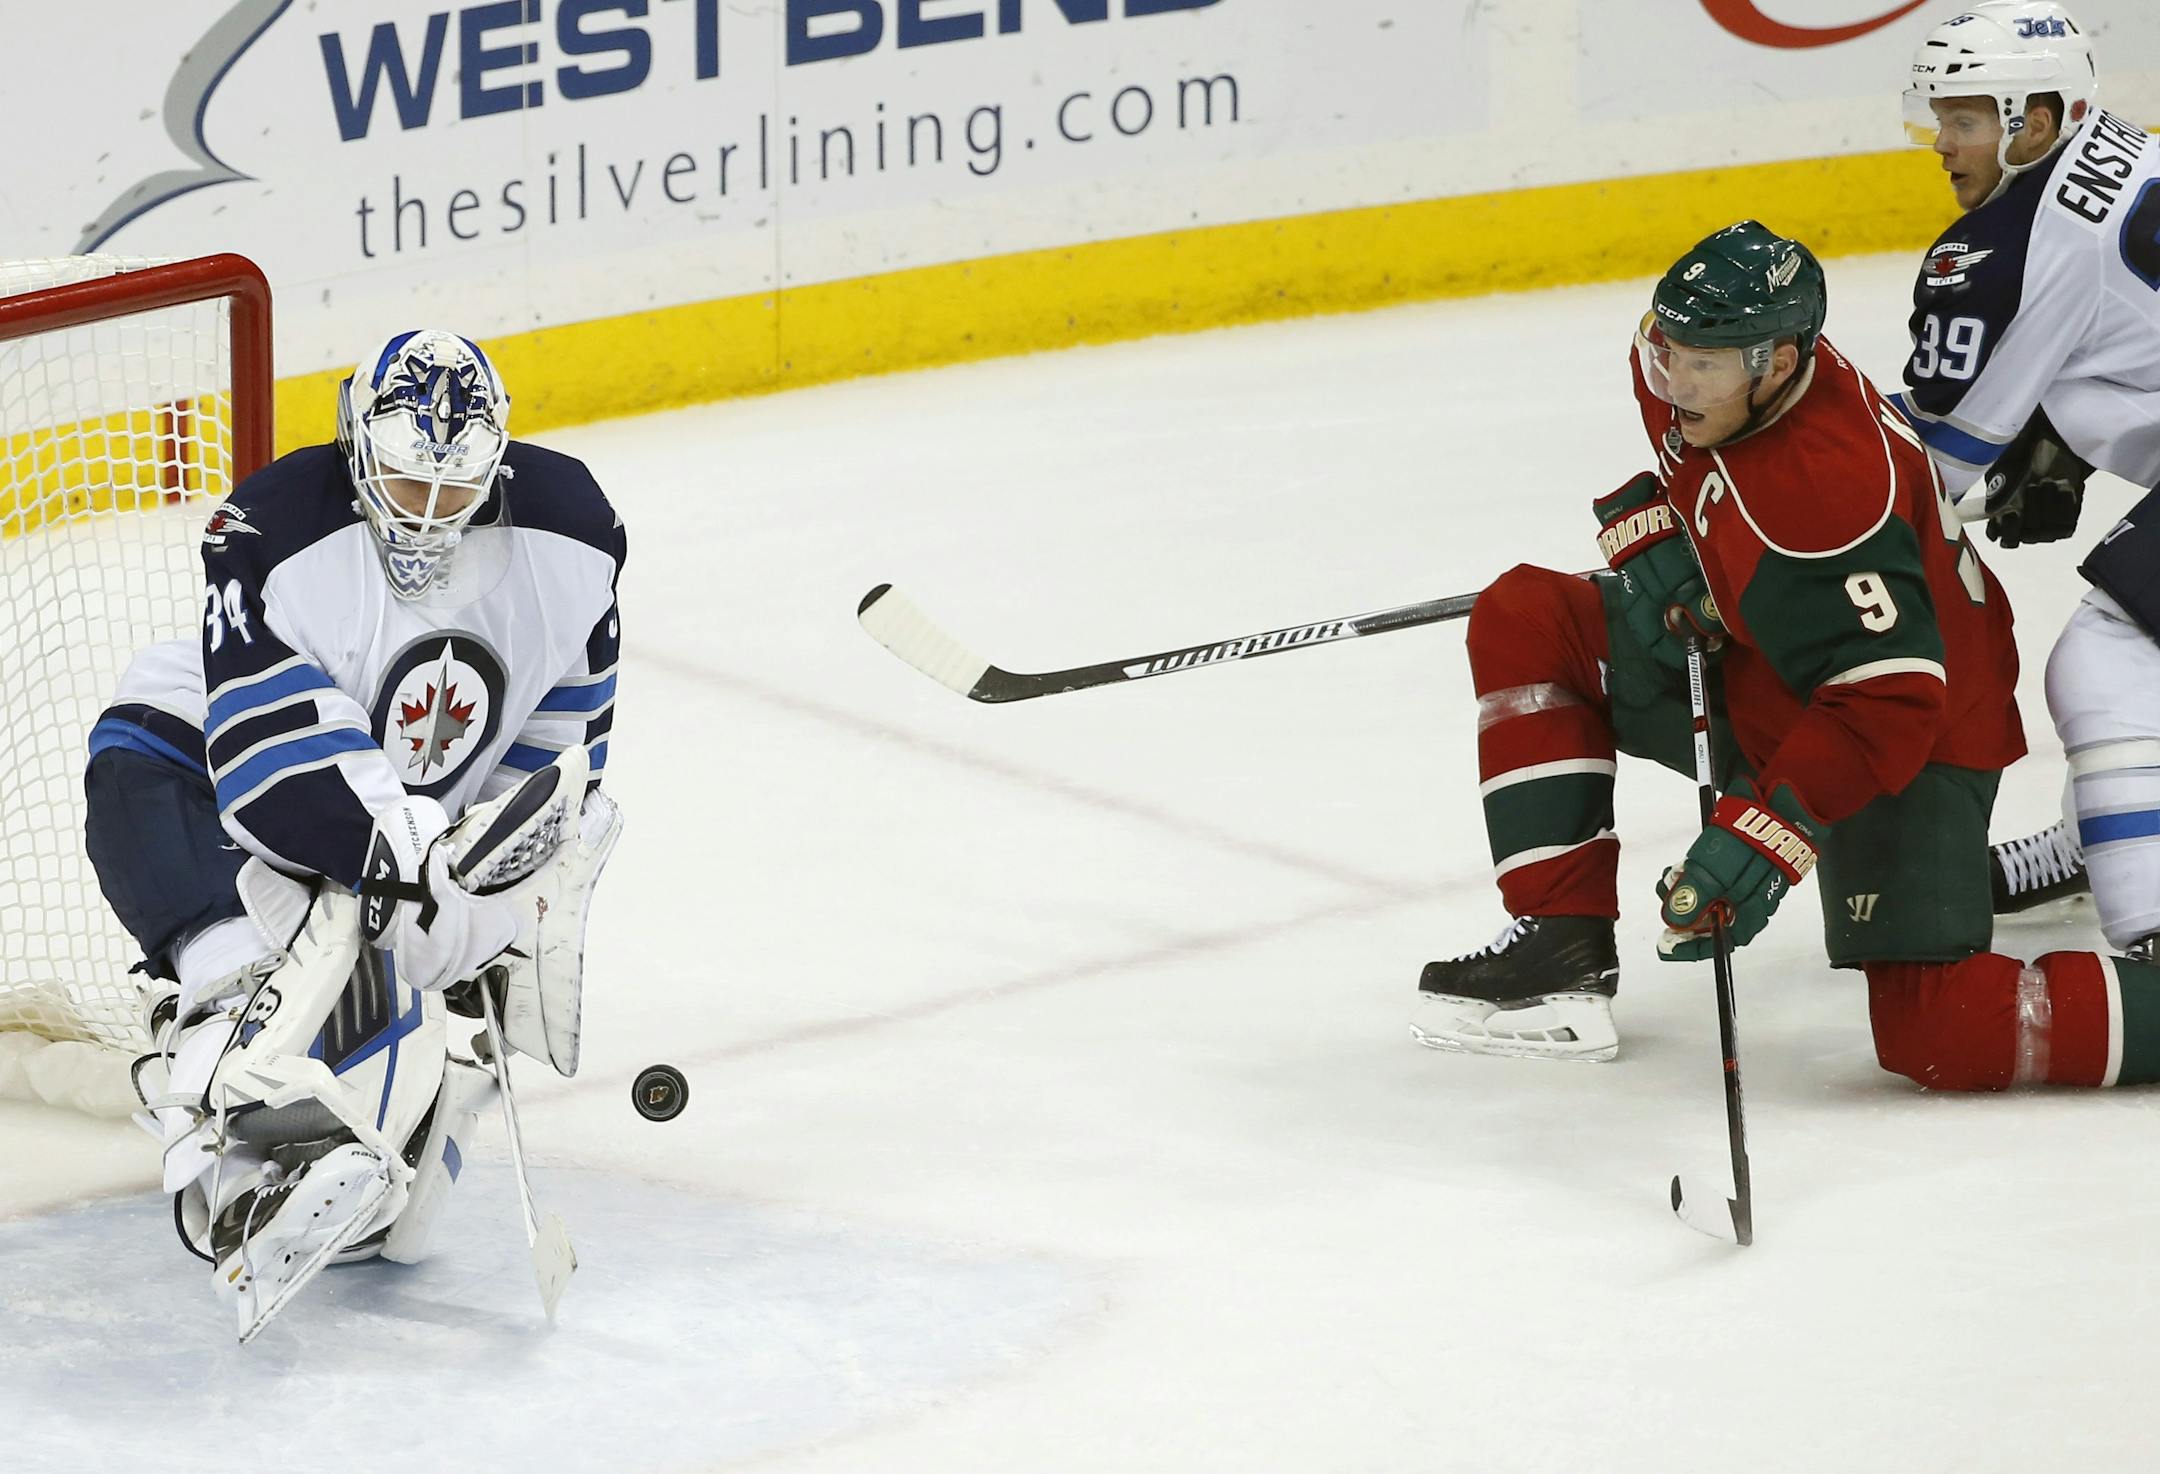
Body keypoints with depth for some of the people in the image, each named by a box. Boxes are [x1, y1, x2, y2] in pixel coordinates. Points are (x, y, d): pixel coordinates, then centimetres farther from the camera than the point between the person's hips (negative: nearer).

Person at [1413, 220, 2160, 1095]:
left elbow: (1887, 704, -36)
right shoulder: (1692, 353, -10)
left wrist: (1763, 836, -40)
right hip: (1759, 683, 9)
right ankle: (1562, 950, -2)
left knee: (1938, 1039, -21)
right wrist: (1652, 538, -1)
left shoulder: (1829, 487, -35)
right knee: (1524, 622, -1)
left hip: (1915, 737, -9)